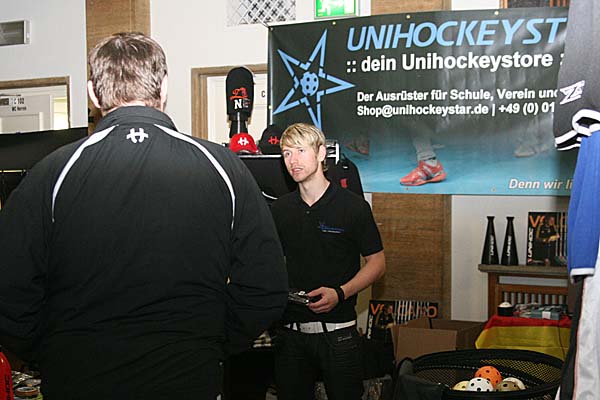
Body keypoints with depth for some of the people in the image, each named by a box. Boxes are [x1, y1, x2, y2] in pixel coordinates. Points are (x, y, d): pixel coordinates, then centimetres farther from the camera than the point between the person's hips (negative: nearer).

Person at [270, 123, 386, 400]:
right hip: (290, 332, 3)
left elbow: (377, 263, -1)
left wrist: (339, 293, -16)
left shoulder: (353, 206, -4)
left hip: (337, 332, -3)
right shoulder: (280, 209, 8)